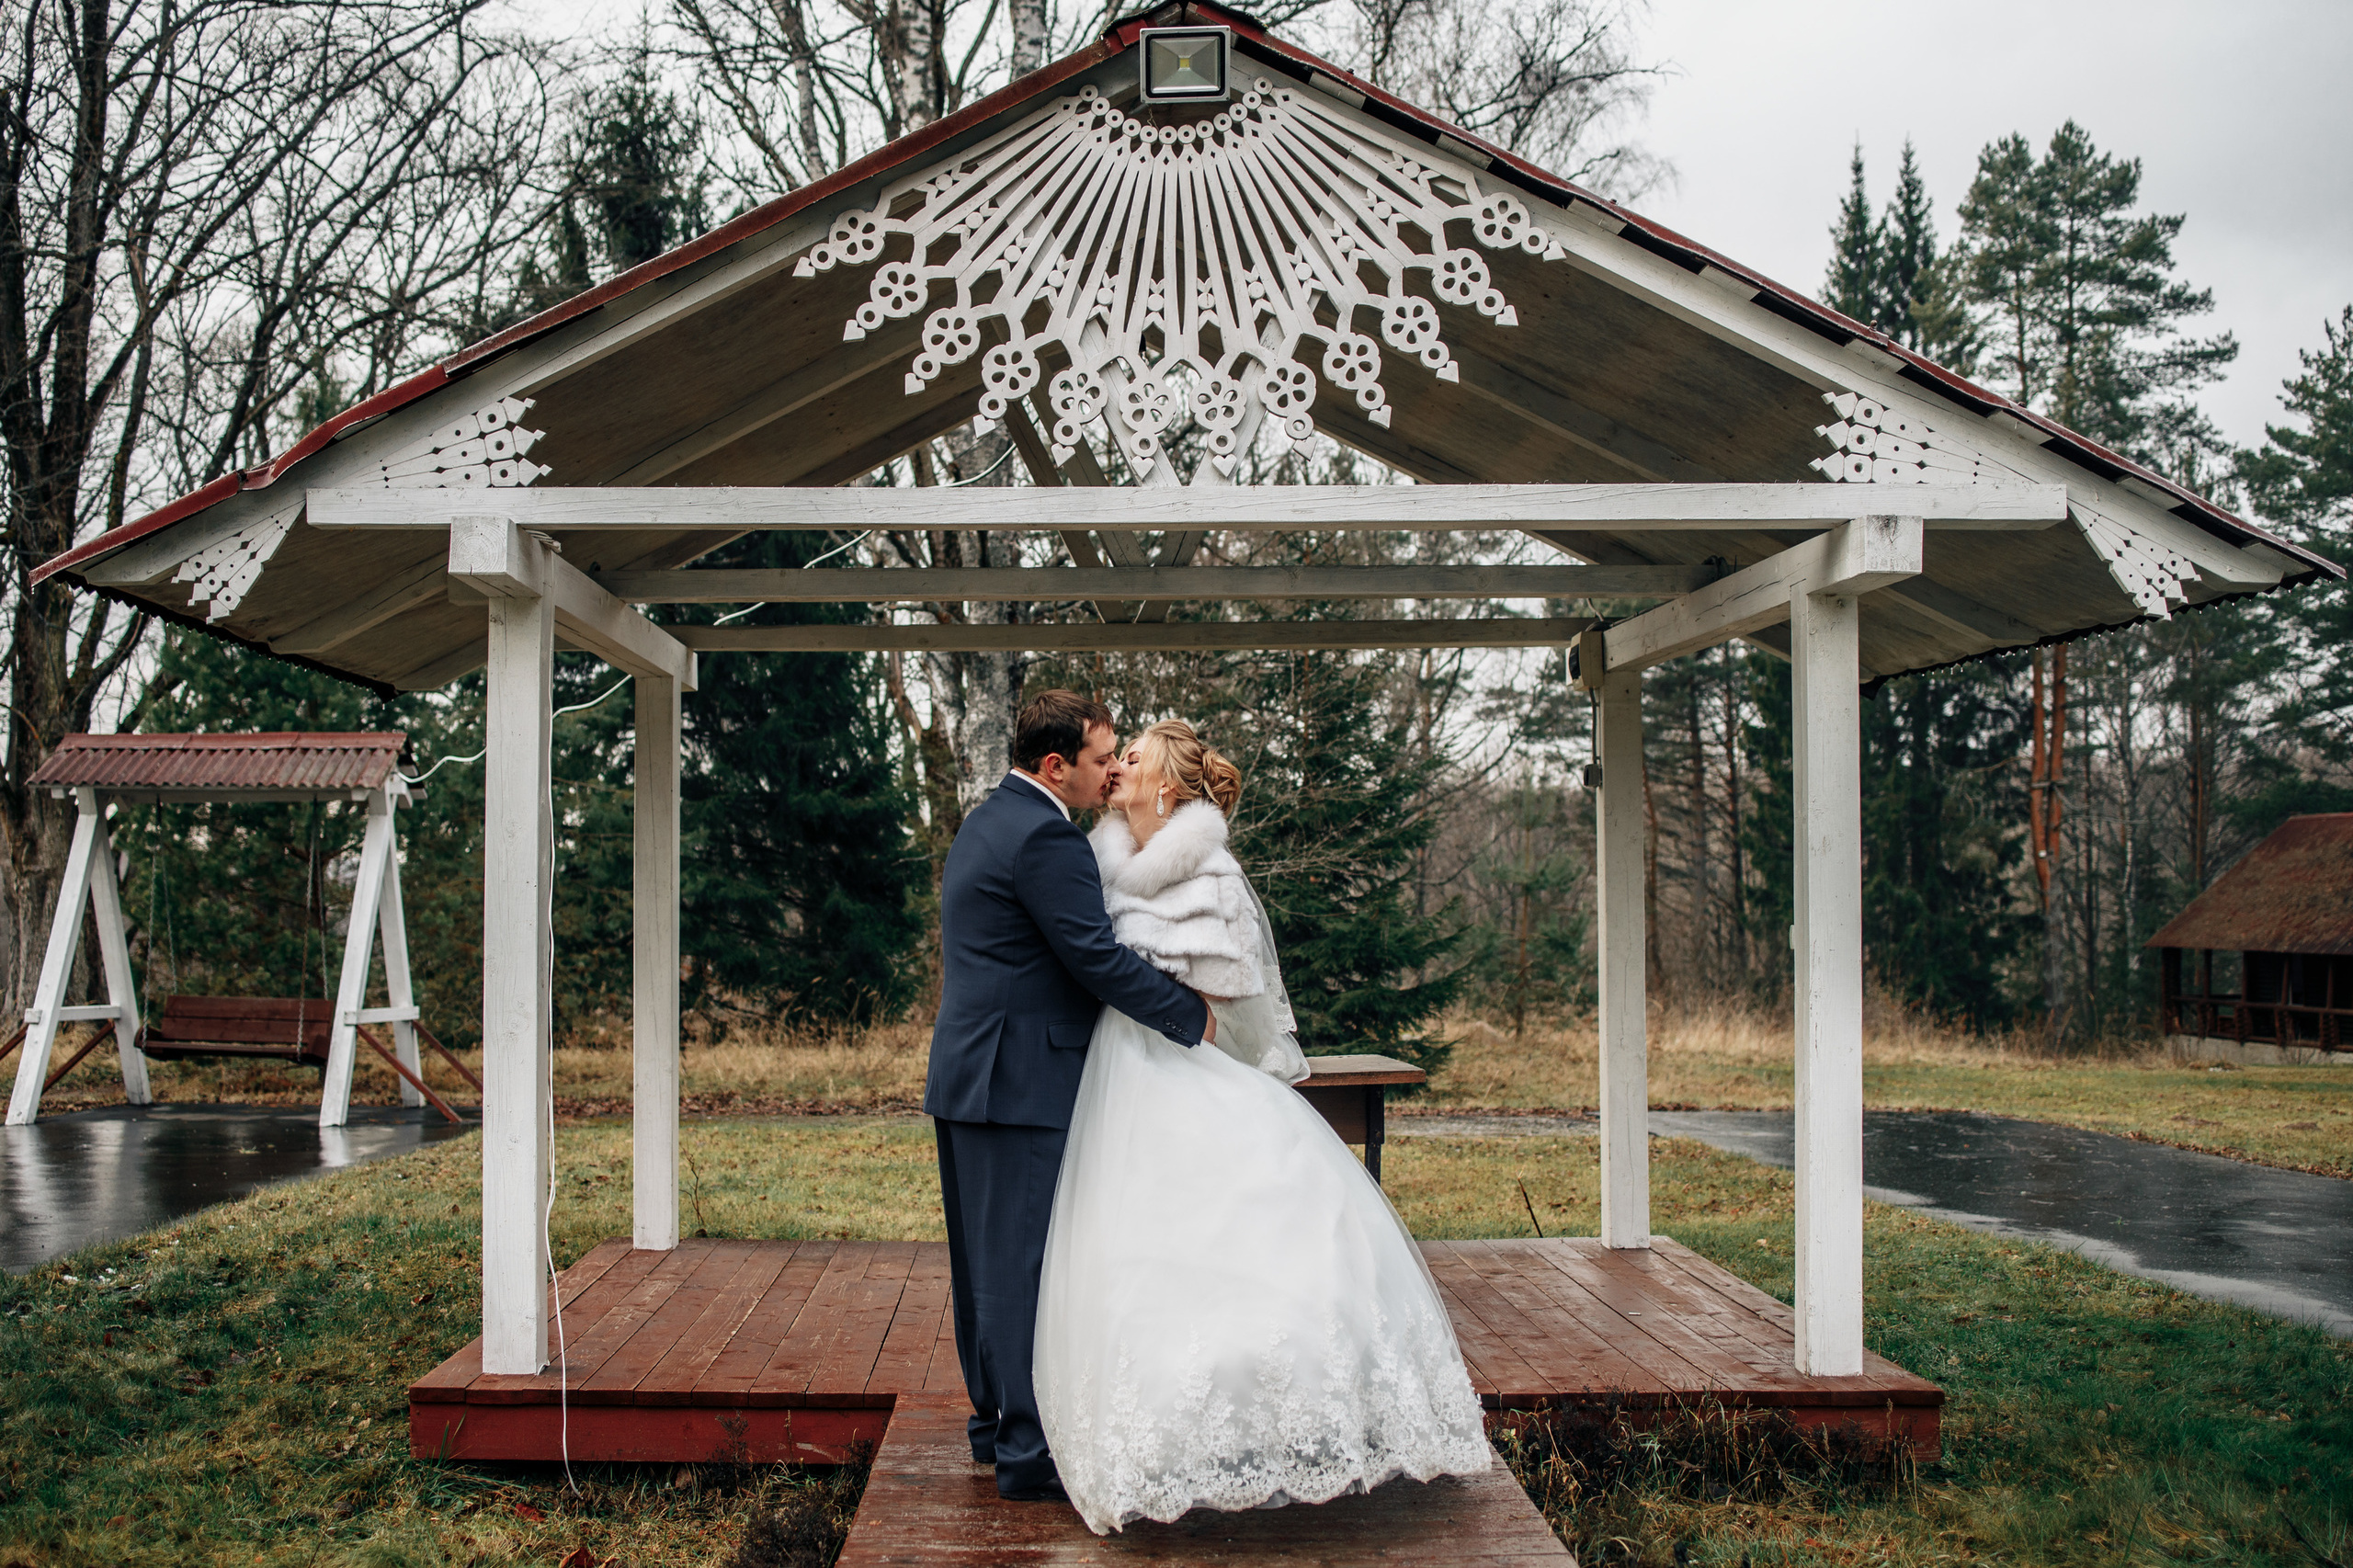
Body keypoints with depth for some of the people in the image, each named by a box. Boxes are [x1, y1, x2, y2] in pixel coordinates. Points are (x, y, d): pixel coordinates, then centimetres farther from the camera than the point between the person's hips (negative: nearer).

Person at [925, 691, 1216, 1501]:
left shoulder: (989, 820, 16)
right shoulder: (1044, 837, -17)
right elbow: (1098, 959, -19)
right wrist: (1193, 1017, -9)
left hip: (970, 1074, 11)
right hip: (1021, 1084, -11)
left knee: (989, 1259, 16)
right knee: (1025, 1262, -5)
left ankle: (996, 1418, 28)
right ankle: (1029, 1450, 1)